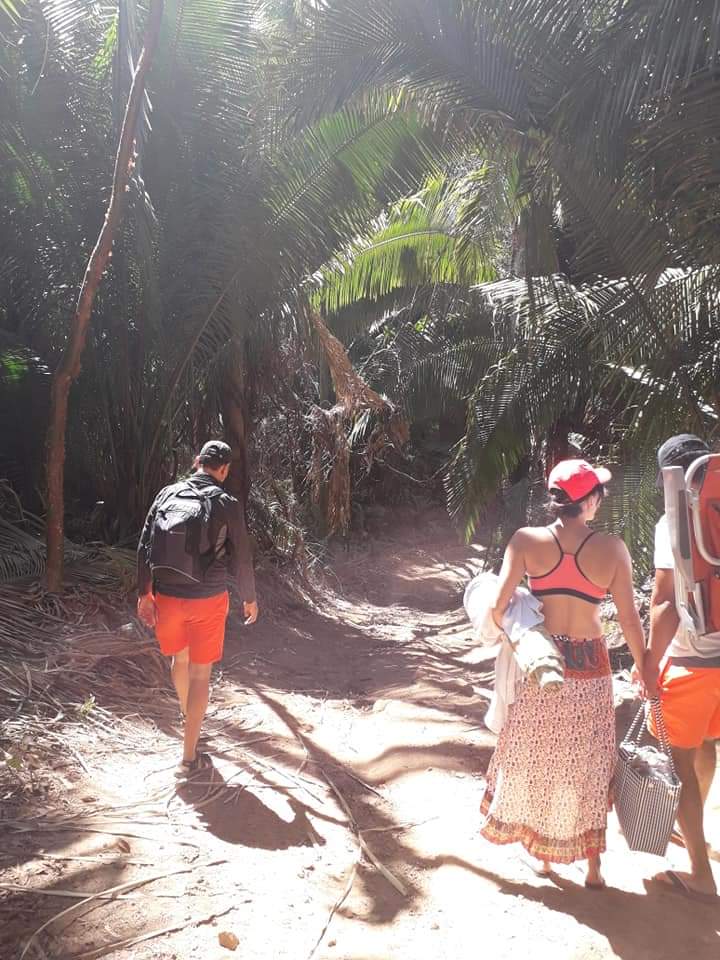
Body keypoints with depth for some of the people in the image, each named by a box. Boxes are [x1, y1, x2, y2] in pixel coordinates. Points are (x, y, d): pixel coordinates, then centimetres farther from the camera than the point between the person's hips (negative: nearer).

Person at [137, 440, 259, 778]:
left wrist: (144, 594, 7)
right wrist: (249, 598, 9)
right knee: (200, 673, 8)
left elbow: (145, 547, 0)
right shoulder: (226, 504, -10)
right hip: (207, 601, -3)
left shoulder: (167, 494, -1)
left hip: (166, 596, 4)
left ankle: (188, 715, 50)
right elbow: (241, 558, -6)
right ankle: (189, 757, 12)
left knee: (179, 659, 26)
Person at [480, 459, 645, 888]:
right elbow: (630, 620, -7)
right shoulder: (612, 549, -10)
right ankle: (593, 866, 29)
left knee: (537, 759, 18)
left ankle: (543, 854, 33)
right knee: (588, 765, 17)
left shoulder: (527, 540, -11)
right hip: (590, 667, 0)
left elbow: (498, 606, -15)